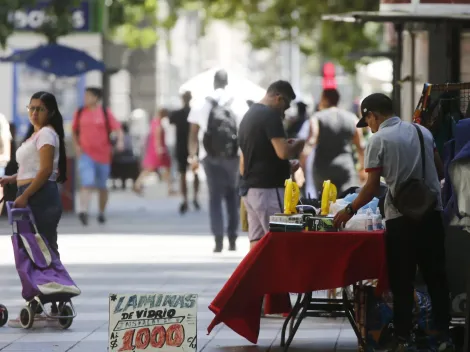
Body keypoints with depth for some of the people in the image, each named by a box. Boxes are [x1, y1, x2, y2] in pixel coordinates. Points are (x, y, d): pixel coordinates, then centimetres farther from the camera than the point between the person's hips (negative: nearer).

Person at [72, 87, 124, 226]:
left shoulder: (106, 113, 0)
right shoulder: (80, 113, 6)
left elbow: (117, 129, -4)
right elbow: (74, 131, 17)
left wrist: (120, 141, -23)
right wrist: (76, 145, 3)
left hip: (103, 155, 0)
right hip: (86, 154, 0)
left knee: (102, 187, 11)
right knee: (87, 183, -18)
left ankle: (102, 213, 27)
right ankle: (83, 211, -30)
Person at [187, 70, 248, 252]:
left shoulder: (201, 105, 2)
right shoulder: (239, 104, 0)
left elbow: (193, 134, 0)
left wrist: (193, 156, 5)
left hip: (210, 157, 0)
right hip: (233, 156, 0)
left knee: (215, 197, 5)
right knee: (233, 197, 13)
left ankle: (218, 240, -7)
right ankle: (232, 239, 9)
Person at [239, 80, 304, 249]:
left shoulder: (248, 116, 17)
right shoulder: (270, 115, -12)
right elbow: (283, 152, -23)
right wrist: (297, 146, -2)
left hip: (250, 189, 9)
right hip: (268, 189, -9)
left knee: (257, 242, 7)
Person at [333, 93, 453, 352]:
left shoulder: (379, 140, -7)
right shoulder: (423, 132, 9)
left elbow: (372, 188, -9)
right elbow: (437, 167, 14)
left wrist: (350, 210, 3)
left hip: (401, 217, -4)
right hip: (432, 213, 5)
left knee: (402, 282, 3)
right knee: (436, 278, 9)